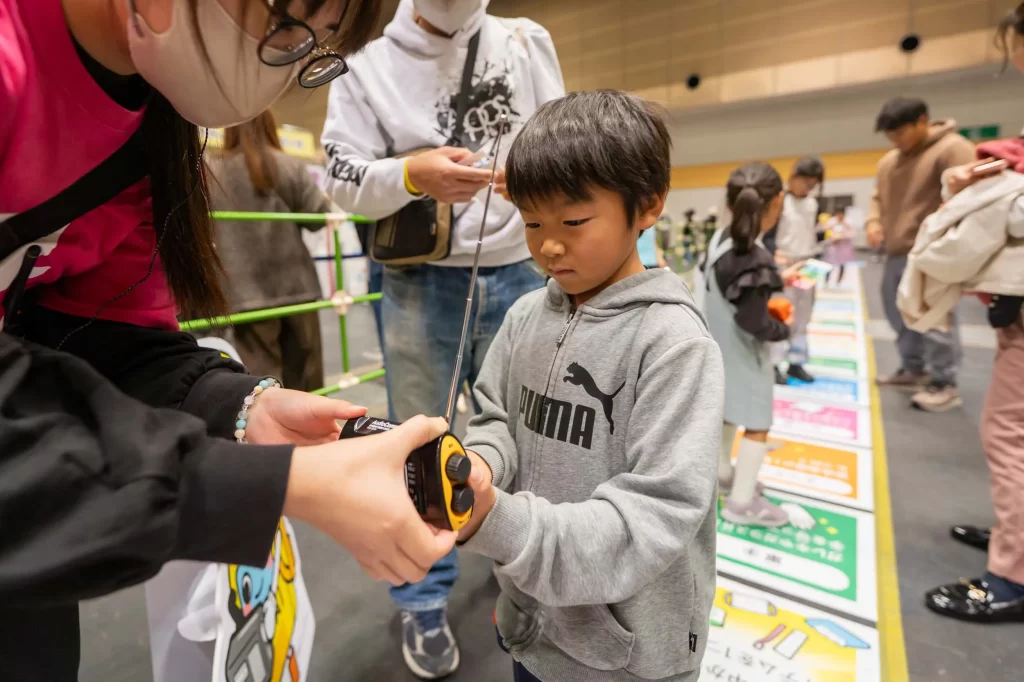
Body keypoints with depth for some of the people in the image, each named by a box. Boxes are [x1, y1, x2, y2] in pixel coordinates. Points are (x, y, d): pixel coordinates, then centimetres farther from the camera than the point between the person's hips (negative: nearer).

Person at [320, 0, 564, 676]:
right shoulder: (368, 63, 5)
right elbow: (343, 175, -3)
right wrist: (412, 176, -22)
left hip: (517, 273, 2)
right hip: (419, 282, -1)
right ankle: (425, 603, 29)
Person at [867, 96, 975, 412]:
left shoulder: (953, 149, -8)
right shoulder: (888, 161, 15)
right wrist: (874, 221, 4)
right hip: (895, 254, 8)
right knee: (900, 315, 15)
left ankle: (945, 385, 3)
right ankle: (914, 370, 29)